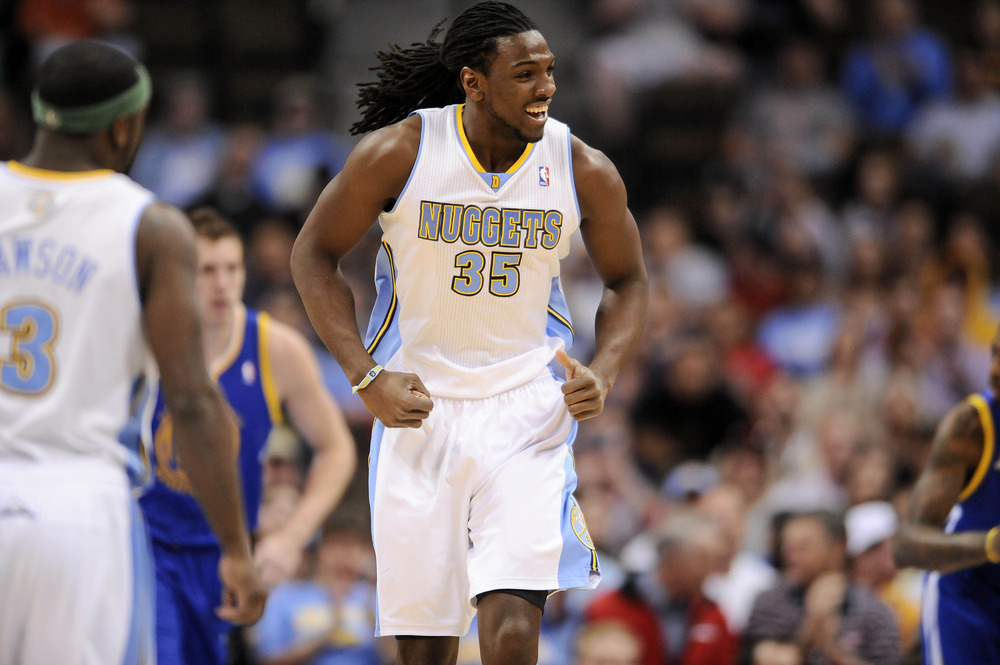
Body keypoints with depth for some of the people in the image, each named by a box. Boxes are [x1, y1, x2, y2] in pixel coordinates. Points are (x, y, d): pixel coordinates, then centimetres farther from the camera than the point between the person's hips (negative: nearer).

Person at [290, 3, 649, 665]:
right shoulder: (399, 151, -12)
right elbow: (314, 256, 0)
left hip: (528, 412, 0)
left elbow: (627, 280, 10)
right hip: (418, 408, 0)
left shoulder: (584, 171, -7)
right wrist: (367, 378, -10)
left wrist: (602, 373, -8)